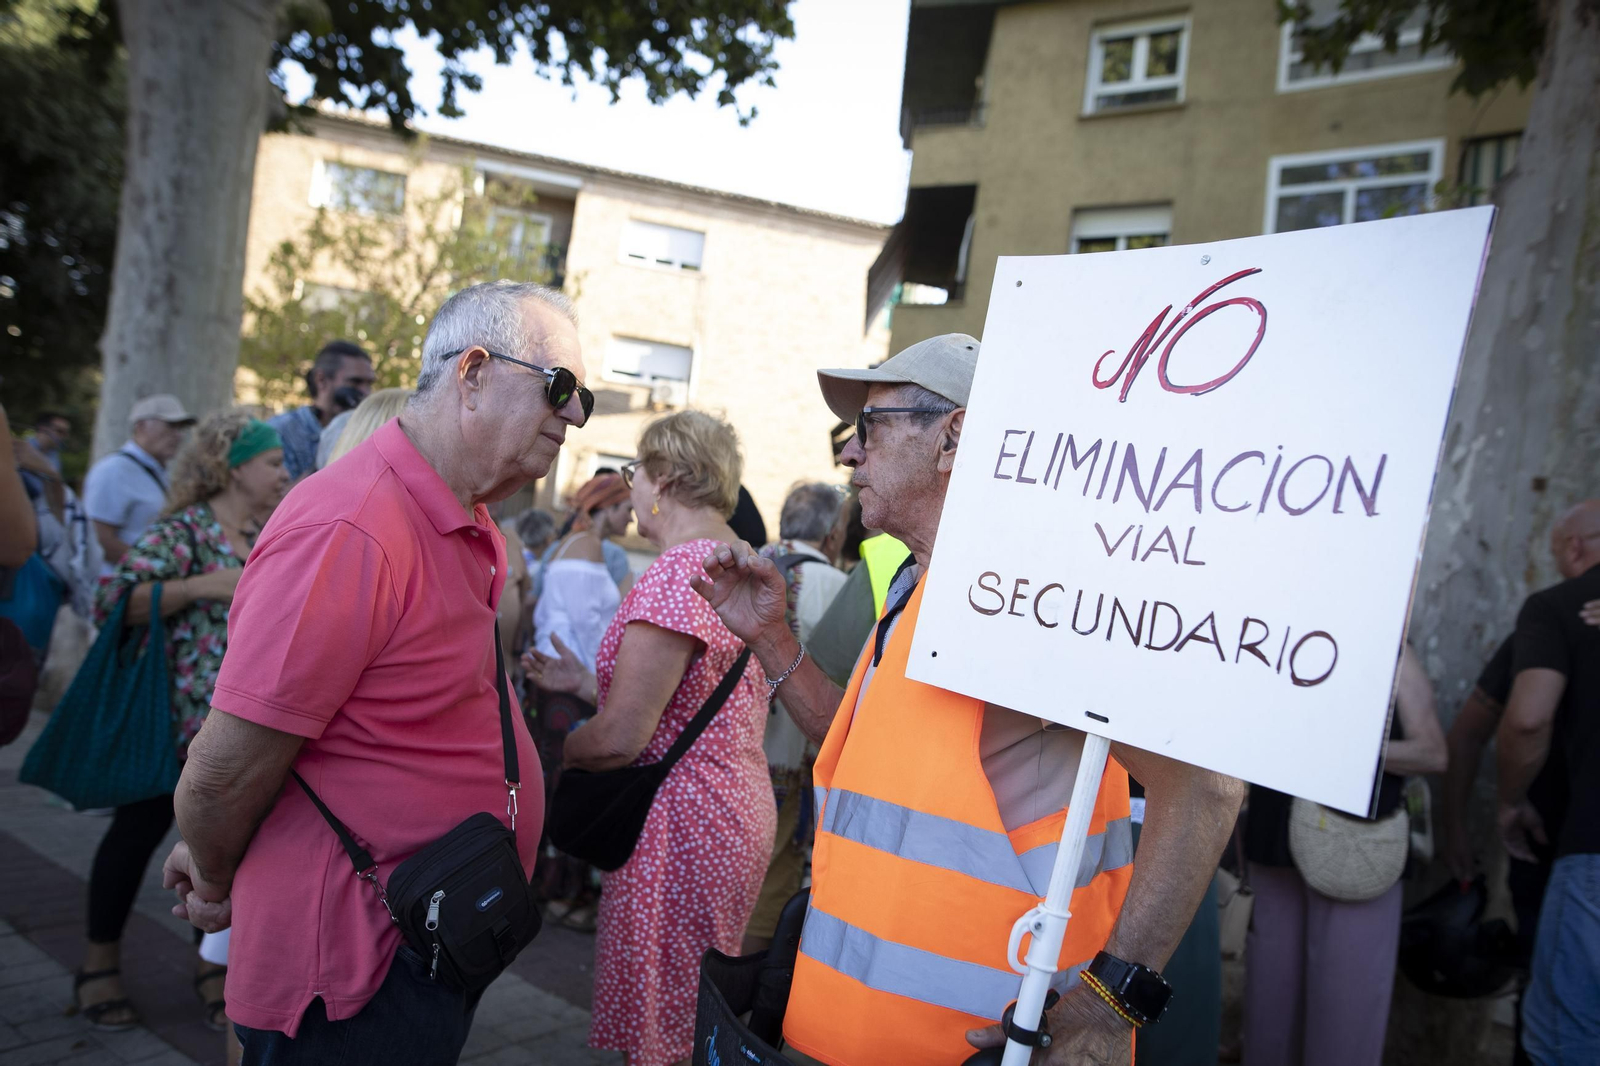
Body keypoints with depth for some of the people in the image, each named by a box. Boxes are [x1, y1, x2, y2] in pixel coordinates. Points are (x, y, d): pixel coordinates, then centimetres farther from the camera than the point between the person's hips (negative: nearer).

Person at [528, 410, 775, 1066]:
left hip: (681, 824, -10)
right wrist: (584, 682, 17)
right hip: (740, 808, 10)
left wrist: (553, 753, -3)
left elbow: (620, 739, -22)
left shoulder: (678, 571, -21)